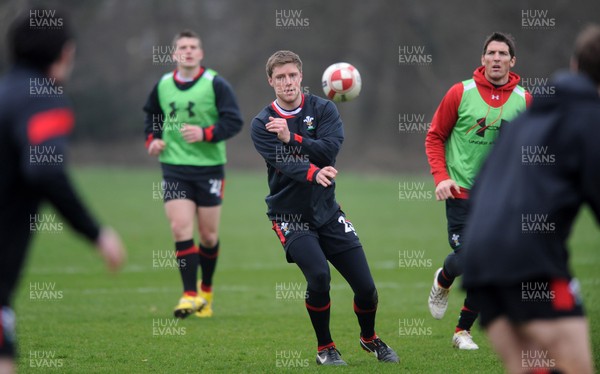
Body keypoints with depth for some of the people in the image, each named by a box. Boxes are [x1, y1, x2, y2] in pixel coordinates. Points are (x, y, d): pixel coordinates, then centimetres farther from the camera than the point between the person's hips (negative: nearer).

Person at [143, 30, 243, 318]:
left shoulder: (215, 84, -6)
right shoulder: (162, 85, 5)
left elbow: (234, 121, -10)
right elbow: (151, 116, 23)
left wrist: (205, 133, -23)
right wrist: (151, 139, 4)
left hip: (209, 167, -2)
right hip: (174, 167, 2)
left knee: (208, 236, 5)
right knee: (181, 230, -12)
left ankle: (206, 290, 27)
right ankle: (190, 294, -9)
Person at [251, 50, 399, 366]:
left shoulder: (322, 109, -1)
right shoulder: (262, 124, -7)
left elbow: (330, 150, -18)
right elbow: (284, 163, -24)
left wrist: (291, 138, -24)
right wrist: (314, 174, -43)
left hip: (327, 212, 3)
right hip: (290, 218, -3)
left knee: (365, 286, 2)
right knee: (319, 275, -25)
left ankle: (370, 338, 34)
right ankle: (325, 348, -2)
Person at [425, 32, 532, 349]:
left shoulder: (523, 100, 2)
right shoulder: (461, 93, -4)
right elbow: (435, 137, 3)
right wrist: (441, 176, -8)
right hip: (462, 193, -3)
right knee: (465, 261, -12)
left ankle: (463, 331, 18)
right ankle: (442, 282, 26)